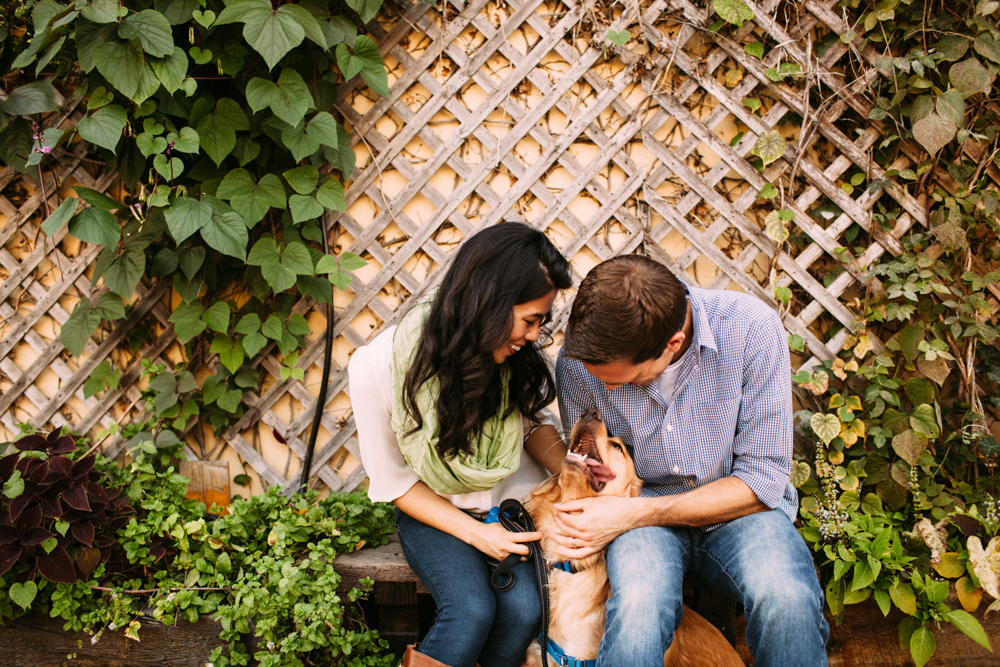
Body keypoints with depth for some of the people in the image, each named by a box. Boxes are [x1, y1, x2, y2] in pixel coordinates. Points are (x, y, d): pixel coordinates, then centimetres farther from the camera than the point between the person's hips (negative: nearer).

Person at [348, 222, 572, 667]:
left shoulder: (520, 354, -16)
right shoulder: (379, 367, -24)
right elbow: (394, 481, -11)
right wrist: (474, 533, -21)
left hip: (512, 497, 3)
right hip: (435, 511, -2)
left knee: (524, 608, -23)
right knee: (472, 610, -29)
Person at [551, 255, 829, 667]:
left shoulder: (752, 328, -20)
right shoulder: (579, 361, -13)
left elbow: (762, 481, -16)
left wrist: (633, 514, -23)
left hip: (735, 507, 0)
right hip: (639, 510, 0)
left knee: (788, 599, -34)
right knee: (638, 607, -36)